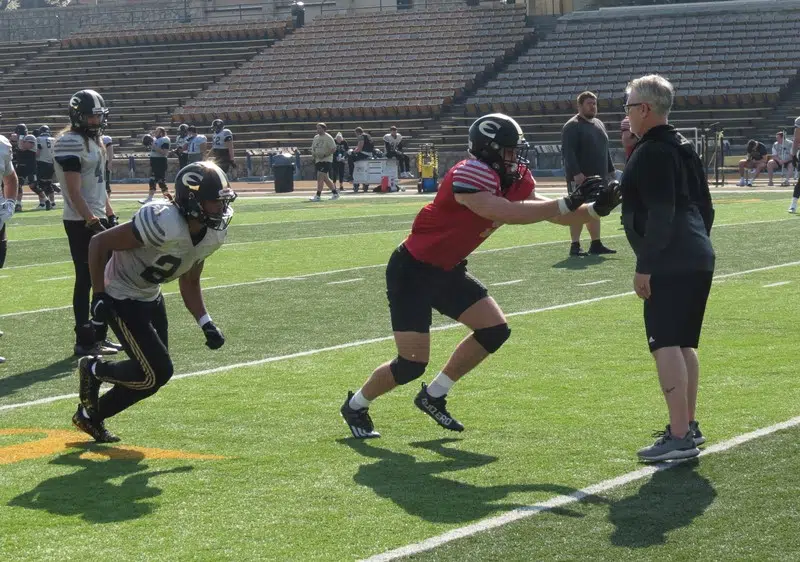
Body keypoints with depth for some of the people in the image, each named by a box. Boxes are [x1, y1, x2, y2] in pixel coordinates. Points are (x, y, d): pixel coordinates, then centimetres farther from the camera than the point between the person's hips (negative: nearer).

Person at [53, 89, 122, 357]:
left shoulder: (93, 140, 14)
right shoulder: (70, 143, -16)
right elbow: (74, 192, -21)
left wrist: (106, 215, 18)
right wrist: (91, 221, -23)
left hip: (97, 217, 9)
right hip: (81, 222, -9)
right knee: (86, 280, -4)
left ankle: (99, 335, 22)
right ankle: (85, 340, 2)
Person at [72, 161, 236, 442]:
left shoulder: (213, 233, -8)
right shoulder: (163, 224, -34)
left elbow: (189, 284, 7)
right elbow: (99, 243, -24)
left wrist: (206, 324, -5)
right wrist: (99, 296, -23)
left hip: (150, 297, 8)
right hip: (120, 299, -8)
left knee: (156, 372, 11)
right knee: (157, 373, -12)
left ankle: (91, 415, 29)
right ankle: (93, 370, 14)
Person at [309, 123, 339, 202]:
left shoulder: (328, 138, -9)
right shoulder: (316, 137, 14)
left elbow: (333, 149, -13)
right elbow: (313, 148, 23)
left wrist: (325, 155, -20)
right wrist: (313, 154, 1)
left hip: (326, 160, -8)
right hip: (317, 160, 8)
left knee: (320, 176, -16)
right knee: (325, 178, 11)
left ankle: (318, 196, -16)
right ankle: (335, 192, 23)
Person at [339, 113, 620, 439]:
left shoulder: (515, 180, -1)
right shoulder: (470, 177, -28)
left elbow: (552, 213, 2)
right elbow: (508, 213, -39)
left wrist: (596, 210, -14)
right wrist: (567, 204, -38)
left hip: (447, 270, 9)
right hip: (412, 270, -9)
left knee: (494, 331, 2)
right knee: (412, 365, -9)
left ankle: (433, 396, 18)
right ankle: (356, 406, 18)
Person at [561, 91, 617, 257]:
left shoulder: (599, 124, 17)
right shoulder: (572, 126, -10)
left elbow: (605, 150, 24)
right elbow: (568, 151, -19)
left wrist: (610, 171, 18)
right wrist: (576, 173, -27)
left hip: (599, 177, 8)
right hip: (580, 178, -8)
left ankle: (596, 244, 16)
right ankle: (575, 246, -4)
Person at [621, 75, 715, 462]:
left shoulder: (652, 153, -12)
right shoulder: (684, 149, 18)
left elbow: (660, 215, -20)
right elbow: (705, 207, 22)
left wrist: (644, 267, -17)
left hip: (670, 266, -10)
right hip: (699, 259, 10)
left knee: (666, 345, -11)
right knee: (684, 344, 18)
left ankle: (679, 437, -15)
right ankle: (689, 426, 25)